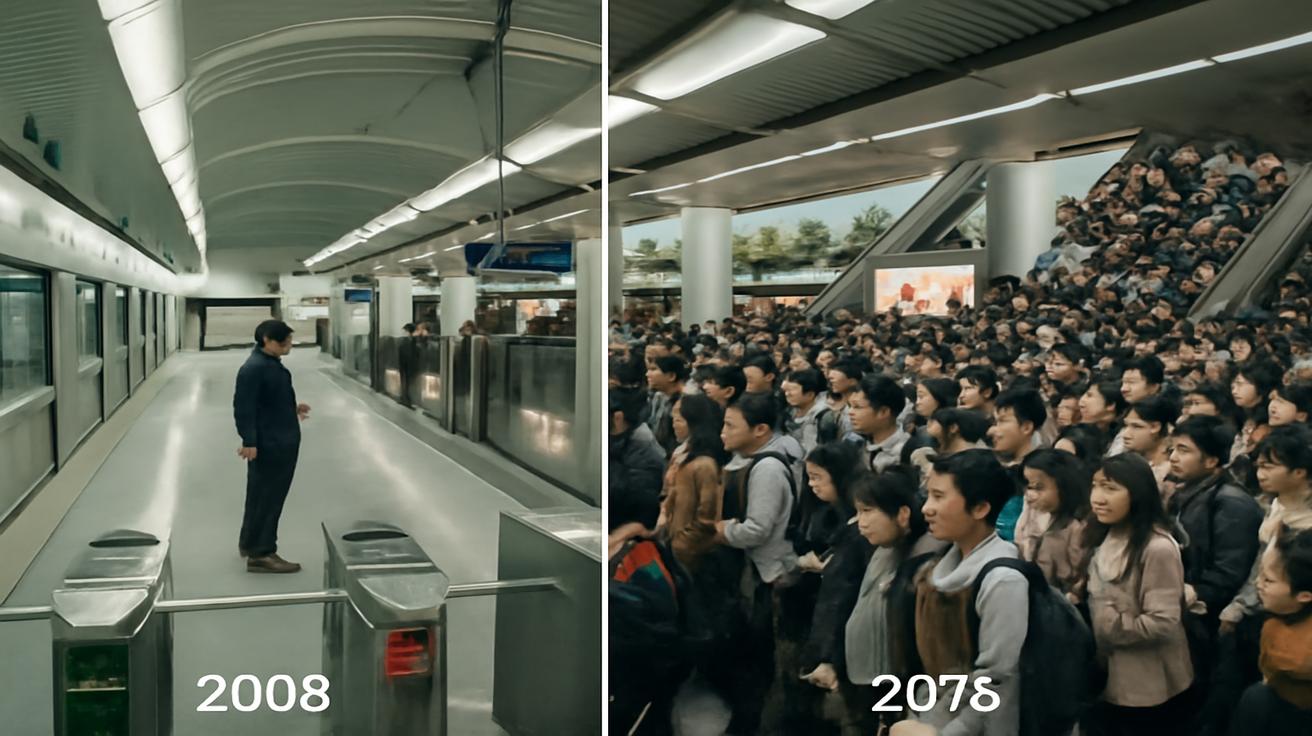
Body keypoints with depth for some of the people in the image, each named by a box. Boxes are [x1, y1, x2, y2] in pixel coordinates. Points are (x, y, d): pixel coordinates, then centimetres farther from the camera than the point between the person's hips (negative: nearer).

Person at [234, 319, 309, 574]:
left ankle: (250, 543, 33)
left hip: (282, 442, 10)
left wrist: (292, 410, 19)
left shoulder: (272, 363, 11)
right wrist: (249, 442, -25)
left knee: (263, 496, 20)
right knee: (265, 498, -3)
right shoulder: (253, 368, -20)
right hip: (267, 445, -10)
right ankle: (260, 554, 5)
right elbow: (244, 408, -22)